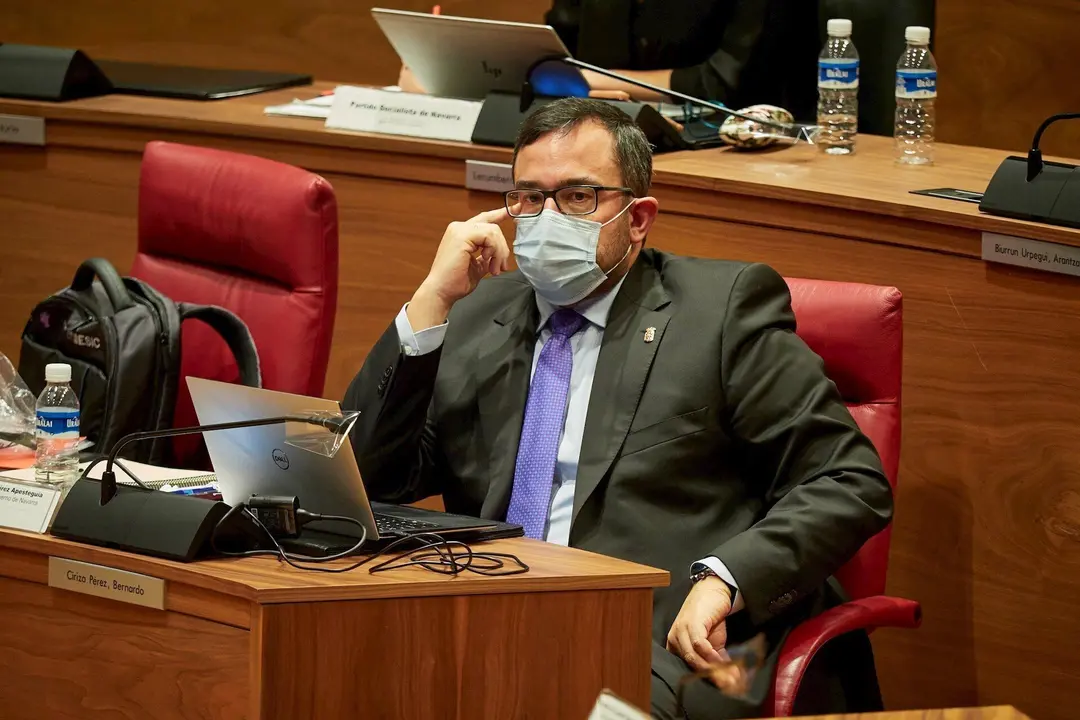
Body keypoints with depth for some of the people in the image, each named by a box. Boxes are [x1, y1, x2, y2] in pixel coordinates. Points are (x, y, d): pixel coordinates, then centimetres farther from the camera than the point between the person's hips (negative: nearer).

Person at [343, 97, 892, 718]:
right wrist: (432, 303, 4)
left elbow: (852, 484, 1)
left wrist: (724, 581, -16)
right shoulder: (475, 320, 21)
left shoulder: (722, 308, 7)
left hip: (669, 649, -4)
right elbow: (368, 481, 12)